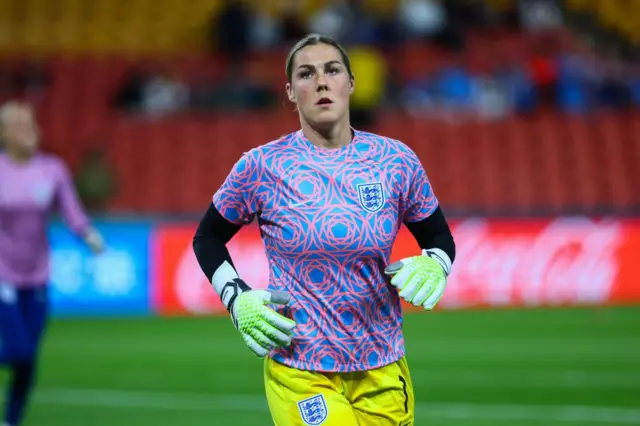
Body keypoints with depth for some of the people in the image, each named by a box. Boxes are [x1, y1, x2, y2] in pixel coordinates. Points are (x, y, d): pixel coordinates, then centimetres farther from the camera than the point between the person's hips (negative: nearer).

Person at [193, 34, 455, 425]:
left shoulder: (397, 160, 0)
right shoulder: (261, 167, -5)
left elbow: (439, 238, 11)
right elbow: (207, 238, 9)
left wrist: (434, 266, -11)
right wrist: (237, 300, -5)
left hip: (384, 374, 3)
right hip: (300, 375, -3)